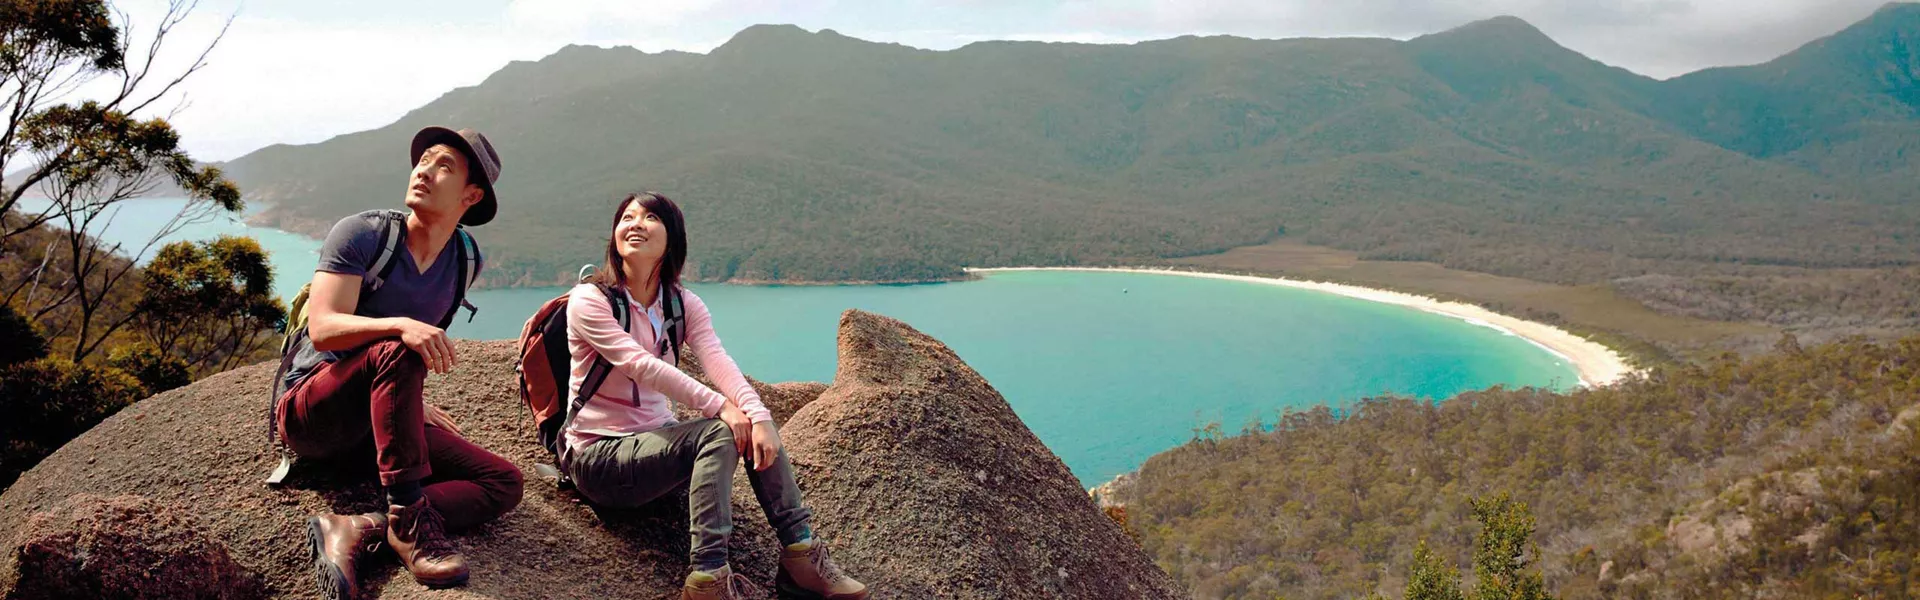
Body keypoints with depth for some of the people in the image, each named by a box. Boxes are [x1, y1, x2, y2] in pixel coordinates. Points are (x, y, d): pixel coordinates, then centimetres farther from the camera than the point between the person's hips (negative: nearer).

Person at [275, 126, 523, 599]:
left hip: (378, 426, 5)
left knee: (505, 484, -14)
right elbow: (322, 329, -20)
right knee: (396, 352, -36)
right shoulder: (362, 233, -8)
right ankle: (408, 520, -36)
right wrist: (401, 325, -38)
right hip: (309, 412, -5)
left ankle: (356, 531, -29)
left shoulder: (466, 260, 7)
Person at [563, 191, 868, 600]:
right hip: (598, 455, -5)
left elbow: (718, 361, -14)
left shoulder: (684, 304, 4)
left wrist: (759, 416, -33)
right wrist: (719, 406, -34)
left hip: (656, 439, 6)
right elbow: (640, 365, -25)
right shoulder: (588, 301, -11)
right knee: (720, 430, -28)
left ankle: (799, 555, -16)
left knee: (749, 425, -19)